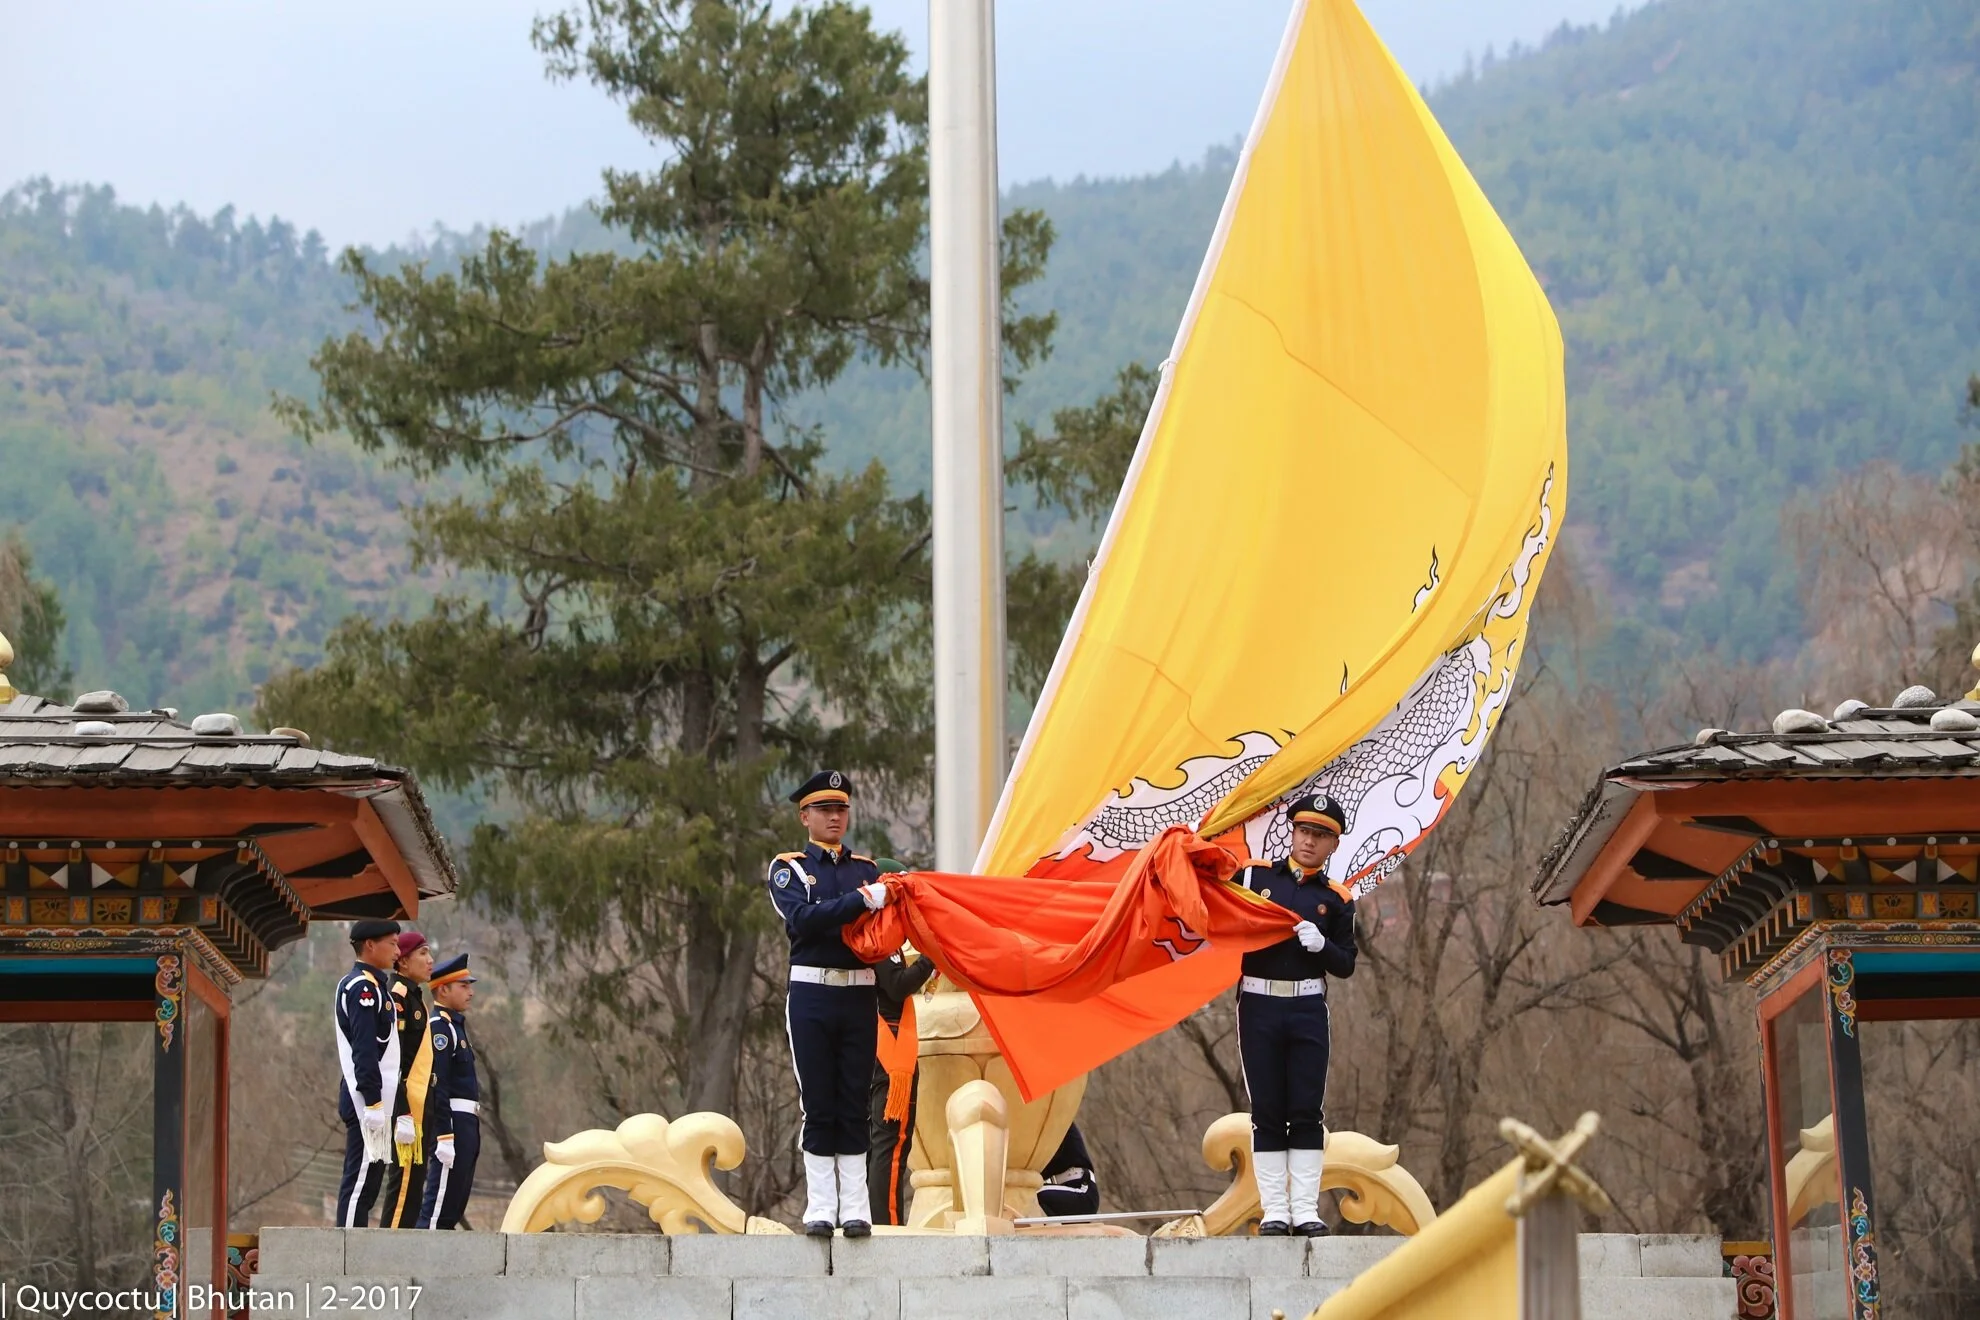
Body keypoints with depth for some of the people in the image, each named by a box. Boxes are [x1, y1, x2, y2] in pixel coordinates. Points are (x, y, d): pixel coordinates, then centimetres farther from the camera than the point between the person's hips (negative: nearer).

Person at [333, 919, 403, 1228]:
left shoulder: (352, 984, 20)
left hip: (368, 1099, 11)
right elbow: (365, 1051, -19)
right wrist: (373, 1103, -21)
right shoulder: (364, 987, -13)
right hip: (367, 1100, -11)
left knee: (364, 1179, 11)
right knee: (361, 1178, -10)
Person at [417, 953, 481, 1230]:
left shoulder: (455, 1025, 19)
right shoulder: (439, 1027, -13)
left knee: (455, 1203, 11)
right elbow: (437, 1086, -20)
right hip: (452, 1123, -10)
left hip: (466, 1124, 10)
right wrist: (444, 1137, -25)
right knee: (442, 1197, -11)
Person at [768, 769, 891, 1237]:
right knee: (817, 1102, -1)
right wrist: (863, 900, -23)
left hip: (859, 996, 2)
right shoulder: (788, 868, 5)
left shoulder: (867, 869, 14)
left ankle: (855, 1206, 3)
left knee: (855, 1101, 2)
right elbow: (803, 918, -14)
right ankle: (820, 1205, 3)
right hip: (812, 993, -2)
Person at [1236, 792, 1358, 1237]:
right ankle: (1274, 1210, 5)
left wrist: (1321, 945, -14)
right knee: (1266, 1111, 2)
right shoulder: (1252, 876, 6)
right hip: (1259, 1005, 0)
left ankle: (1306, 1210, 4)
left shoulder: (1336, 900, 6)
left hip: (1308, 1009, 0)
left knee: (1307, 1112, 0)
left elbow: (1346, 965, 4)